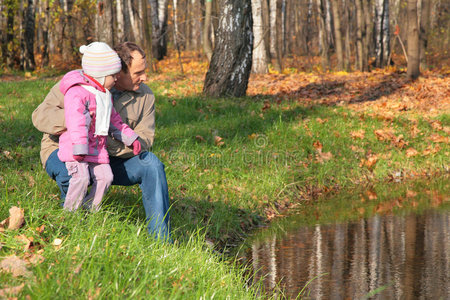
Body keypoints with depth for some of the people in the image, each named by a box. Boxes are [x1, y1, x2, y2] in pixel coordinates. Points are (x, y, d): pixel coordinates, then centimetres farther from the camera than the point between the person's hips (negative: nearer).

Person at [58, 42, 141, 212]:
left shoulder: (105, 95, 17)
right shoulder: (77, 93, -15)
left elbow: (114, 119, 27)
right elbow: (76, 122, -23)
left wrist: (130, 138, 22)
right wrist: (79, 148, -29)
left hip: (97, 147, 8)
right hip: (76, 147, -8)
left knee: (105, 176, -2)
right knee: (81, 177, -19)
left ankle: (90, 210, 9)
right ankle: (70, 212, -5)